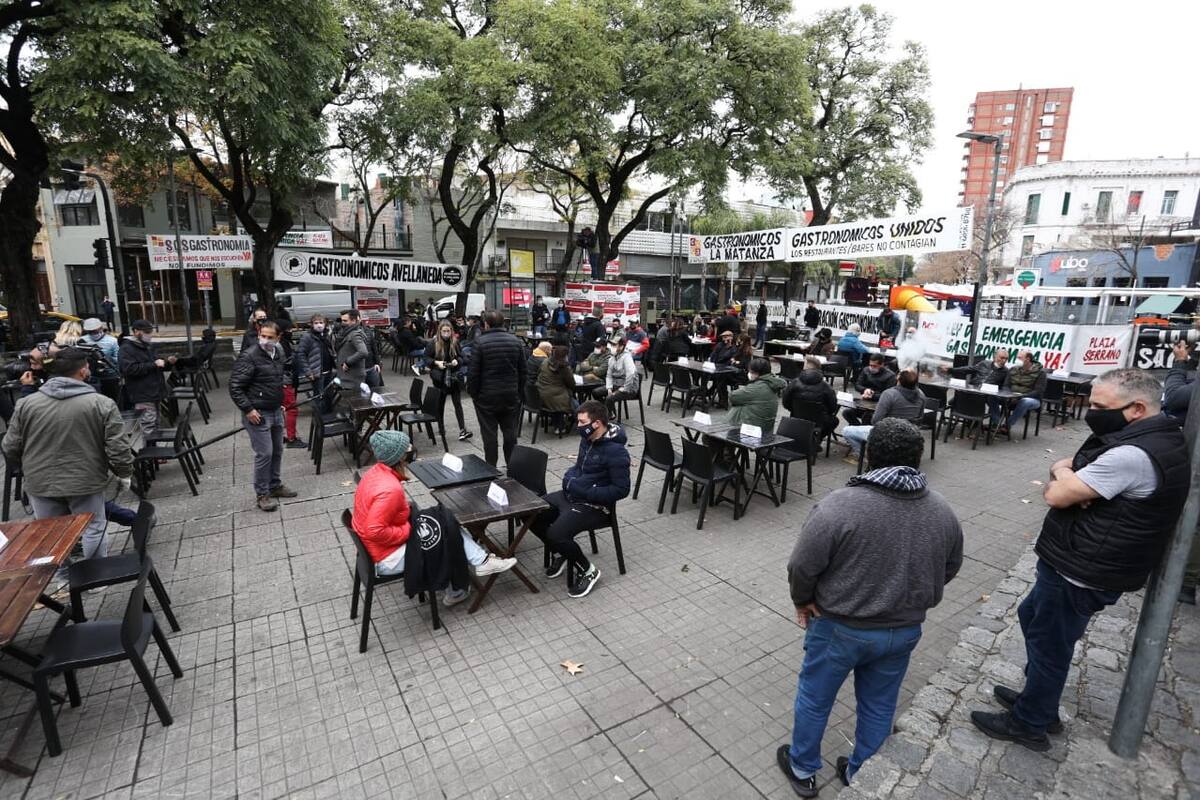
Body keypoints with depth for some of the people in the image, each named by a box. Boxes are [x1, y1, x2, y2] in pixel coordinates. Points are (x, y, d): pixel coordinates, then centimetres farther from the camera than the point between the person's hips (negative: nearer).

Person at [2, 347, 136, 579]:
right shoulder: (102, 404, -13)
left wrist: (28, 468, 24)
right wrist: (124, 473, 4)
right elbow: (118, 448, -13)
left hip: (41, 483, 3)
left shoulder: (26, 404, -3)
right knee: (93, 530, 11)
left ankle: (63, 580, 28)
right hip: (85, 482, -3)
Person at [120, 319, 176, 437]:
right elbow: (129, 369, -24)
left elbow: (156, 367, 28)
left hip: (154, 392, 9)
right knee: (149, 428, -12)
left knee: (154, 426, 15)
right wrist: (153, 364, -22)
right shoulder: (127, 348, -10)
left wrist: (167, 362, 7)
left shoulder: (148, 346, 18)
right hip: (142, 396, -9)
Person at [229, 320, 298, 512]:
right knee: (264, 454, -4)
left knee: (277, 451, 16)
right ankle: (262, 494, 8)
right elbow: (235, 387, -17)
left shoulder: (278, 353, 7)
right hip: (258, 414, -7)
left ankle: (275, 485, 31)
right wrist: (248, 410, -19)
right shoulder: (249, 356, -17)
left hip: (276, 412, 8)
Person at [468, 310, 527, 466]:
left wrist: (473, 392, 0)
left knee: (489, 434, 5)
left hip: (487, 396, -3)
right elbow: (523, 371, 5)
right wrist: (518, 390, 13)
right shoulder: (516, 341, 2)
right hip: (511, 395, 3)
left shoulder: (480, 342, -11)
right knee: (510, 432, 12)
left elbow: (473, 371, -11)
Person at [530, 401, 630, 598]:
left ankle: (587, 570, -1)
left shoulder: (616, 451, -21)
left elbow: (621, 490, -20)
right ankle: (559, 552, 20)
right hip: (569, 495, 9)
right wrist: (569, 477, 0)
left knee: (555, 534, -27)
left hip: (593, 506, -9)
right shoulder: (587, 439, 5)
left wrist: (586, 492, -24)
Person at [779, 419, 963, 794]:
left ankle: (802, 770, 35)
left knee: (814, 698, 17)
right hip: (905, 630, 5)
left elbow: (802, 567, -19)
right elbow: (949, 569, 8)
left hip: (840, 627, -4)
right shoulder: (943, 511, -6)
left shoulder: (839, 504, -25)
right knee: (879, 705, 23)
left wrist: (803, 601, 0)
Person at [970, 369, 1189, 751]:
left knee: (1048, 645, 7)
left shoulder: (1132, 456, -28)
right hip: (1077, 563, 10)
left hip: (1079, 575, -10)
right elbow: (1062, 465, 10)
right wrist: (1067, 473, -13)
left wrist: (1062, 476, -5)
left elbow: (1056, 494, -26)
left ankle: (1028, 723, 26)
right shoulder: (1141, 438, 7)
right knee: (1032, 617, 24)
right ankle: (1038, 698, 41)